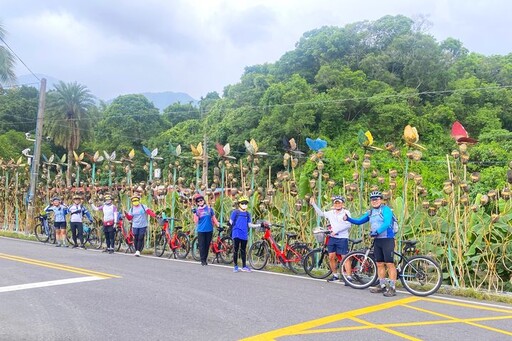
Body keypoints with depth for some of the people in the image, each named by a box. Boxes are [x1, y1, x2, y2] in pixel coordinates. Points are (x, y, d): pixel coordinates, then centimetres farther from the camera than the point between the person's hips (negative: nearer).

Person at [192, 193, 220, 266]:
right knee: (202, 246, -3)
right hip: (201, 230, -2)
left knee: (207, 245, 7)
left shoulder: (209, 208, 6)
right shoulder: (197, 210, 2)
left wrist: (218, 225, 6)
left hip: (209, 230, 2)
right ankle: (203, 260, 4)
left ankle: (205, 259, 18)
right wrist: (194, 213, -18)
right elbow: (195, 221, -6)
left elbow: (214, 218, 12)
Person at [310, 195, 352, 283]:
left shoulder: (346, 212, -4)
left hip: (342, 238, -5)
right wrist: (313, 204, 16)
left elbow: (348, 224, -14)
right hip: (332, 237, 6)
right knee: (331, 257, 8)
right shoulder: (331, 213, 10)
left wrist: (336, 231, -18)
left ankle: (348, 277, -5)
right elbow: (320, 213, 22)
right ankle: (335, 275, 23)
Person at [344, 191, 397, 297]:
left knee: (389, 264, -7)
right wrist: (348, 219, -2)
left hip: (387, 239, -7)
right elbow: (359, 221, 15)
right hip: (377, 240, 7)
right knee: (380, 264, 10)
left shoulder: (386, 209, -8)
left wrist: (377, 231, -32)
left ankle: (392, 288, -4)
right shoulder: (370, 212, 14)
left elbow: (387, 223, -21)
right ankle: (382, 286, 19)